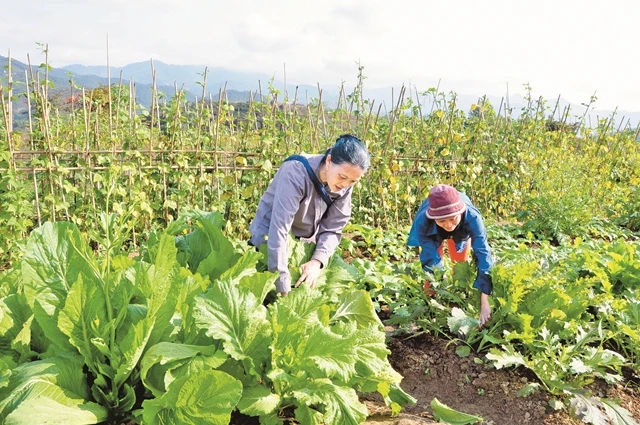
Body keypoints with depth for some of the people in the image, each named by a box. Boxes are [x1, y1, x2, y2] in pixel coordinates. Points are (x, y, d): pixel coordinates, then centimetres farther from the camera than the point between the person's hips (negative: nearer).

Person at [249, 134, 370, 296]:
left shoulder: (345, 186, -15)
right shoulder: (296, 172, -33)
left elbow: (332, 229, -11)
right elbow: (279, 229, -38)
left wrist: (317, 260, -30)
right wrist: (283, 286, -39)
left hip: (306, 245, 5)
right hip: (271, 242, -4)